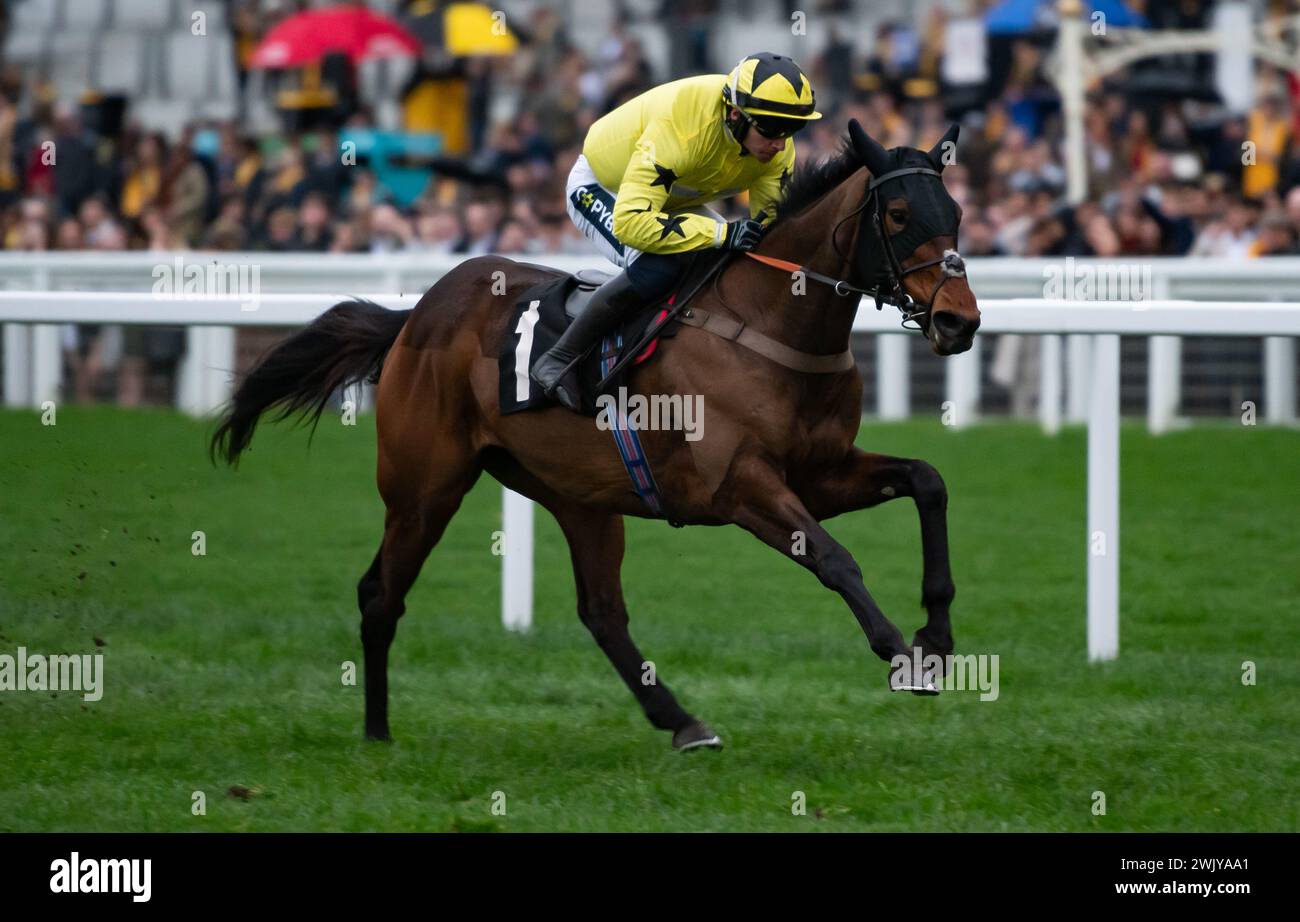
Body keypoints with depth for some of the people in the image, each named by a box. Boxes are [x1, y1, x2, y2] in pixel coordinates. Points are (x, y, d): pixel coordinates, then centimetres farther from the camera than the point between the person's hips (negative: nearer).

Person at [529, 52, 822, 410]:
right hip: (600, 189, -8)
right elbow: (630, 222, -49)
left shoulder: (777, 147, -20)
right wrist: (721, 233, -51)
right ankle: (559, 360, -21)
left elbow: (772, 221, -8)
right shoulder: (679, 127, -43)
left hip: (676, 200, 8)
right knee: (657, 268, -33)